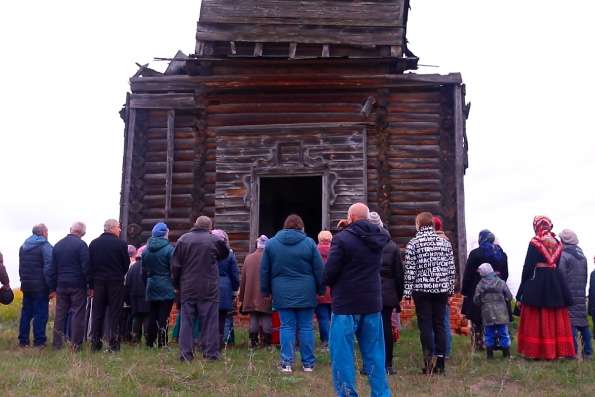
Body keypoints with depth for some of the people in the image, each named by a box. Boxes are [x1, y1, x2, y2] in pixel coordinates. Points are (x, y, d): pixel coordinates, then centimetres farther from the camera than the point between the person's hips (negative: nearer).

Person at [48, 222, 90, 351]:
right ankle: (76, 344, 0)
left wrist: (53, 288, 15)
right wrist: (90, 285, -7)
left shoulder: (58, 245, 10)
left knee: (60, 314, 10)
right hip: (78, 286, -5)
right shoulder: (81, 245, -9)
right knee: (77, 314, 0)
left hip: (61, 285, 5)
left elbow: (52, 269, 12)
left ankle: (57, 343, 13)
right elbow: (86, 267, -13)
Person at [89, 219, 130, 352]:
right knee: (114, 313, 2)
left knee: (97, 313, 10)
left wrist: (91, 285, 6)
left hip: (98, 282, 3)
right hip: (116, 282, -3)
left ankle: (95, 343, 11)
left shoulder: (94, 243, 2)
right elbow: (126, 264, -3)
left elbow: (89, 265, 2)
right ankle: (113, 343, 1)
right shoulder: (121, 244, -8)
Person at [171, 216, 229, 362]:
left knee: (187, 320, 7)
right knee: (209, 320, 4)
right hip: (209, 289, -2)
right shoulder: (215, 240, -5)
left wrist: (177, 284, 12)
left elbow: (175, 265, 2)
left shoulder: (183, 239, 1)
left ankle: (185, 354, 7)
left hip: (187, 288, 2)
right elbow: (225, 253, 14)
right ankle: (211, 353, 4)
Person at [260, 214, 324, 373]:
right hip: (305, 293, -1)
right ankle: (308, 363, 12)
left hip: (282, 294, 1)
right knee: (306, 327, 6)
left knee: (287, 327, 5)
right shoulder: (309, 243, -1)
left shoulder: (271, 243, 4)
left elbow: (265, 271, 8)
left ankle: (286, 363, 3)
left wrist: (266, 290, 16)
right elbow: (319, 269, 1)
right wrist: (321, 289, 10)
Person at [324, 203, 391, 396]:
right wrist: (351, 228, 17)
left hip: (346, 304, -6)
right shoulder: (378, 237, 3)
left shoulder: (342, 238, -14)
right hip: (373, 303, 6)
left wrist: (329, 282, 7)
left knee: (342, 355, 3)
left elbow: (329, 273, -14)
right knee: (374, 354, 14)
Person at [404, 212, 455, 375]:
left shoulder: (413, 243, -4)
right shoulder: (445, 242, 6)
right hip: (442, 288, 3)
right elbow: (451, 268, 8)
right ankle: (440, 364, 9)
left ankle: (428, 360, -9)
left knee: (425, 325, 2)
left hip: (422, 289, -3)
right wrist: (450, 288, 16)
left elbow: (410, 269, -6)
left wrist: (408, 291, -1)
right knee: (439, 325, 7)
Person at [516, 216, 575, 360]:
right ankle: (555, 350, 12)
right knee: (555, 318, 10)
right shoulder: (557, 243, 9)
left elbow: (528, 266, -7)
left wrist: (521, 291, -1)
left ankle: (536, 351, -1)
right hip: (556, 282, 5)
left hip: (536, 282, -5)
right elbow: (557, 264, 9)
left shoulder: (534, 242, -7)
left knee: (535, 319, 0)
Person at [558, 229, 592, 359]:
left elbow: (561, 276, -15)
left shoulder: (563, 255, -11)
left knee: (570, 322, -6)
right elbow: (585, 276, 17)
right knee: (583, 321, 11)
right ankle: (587, 352, 15)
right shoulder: (582, 256, 12)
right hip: (581, 294, 7)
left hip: (568, 293, -7)